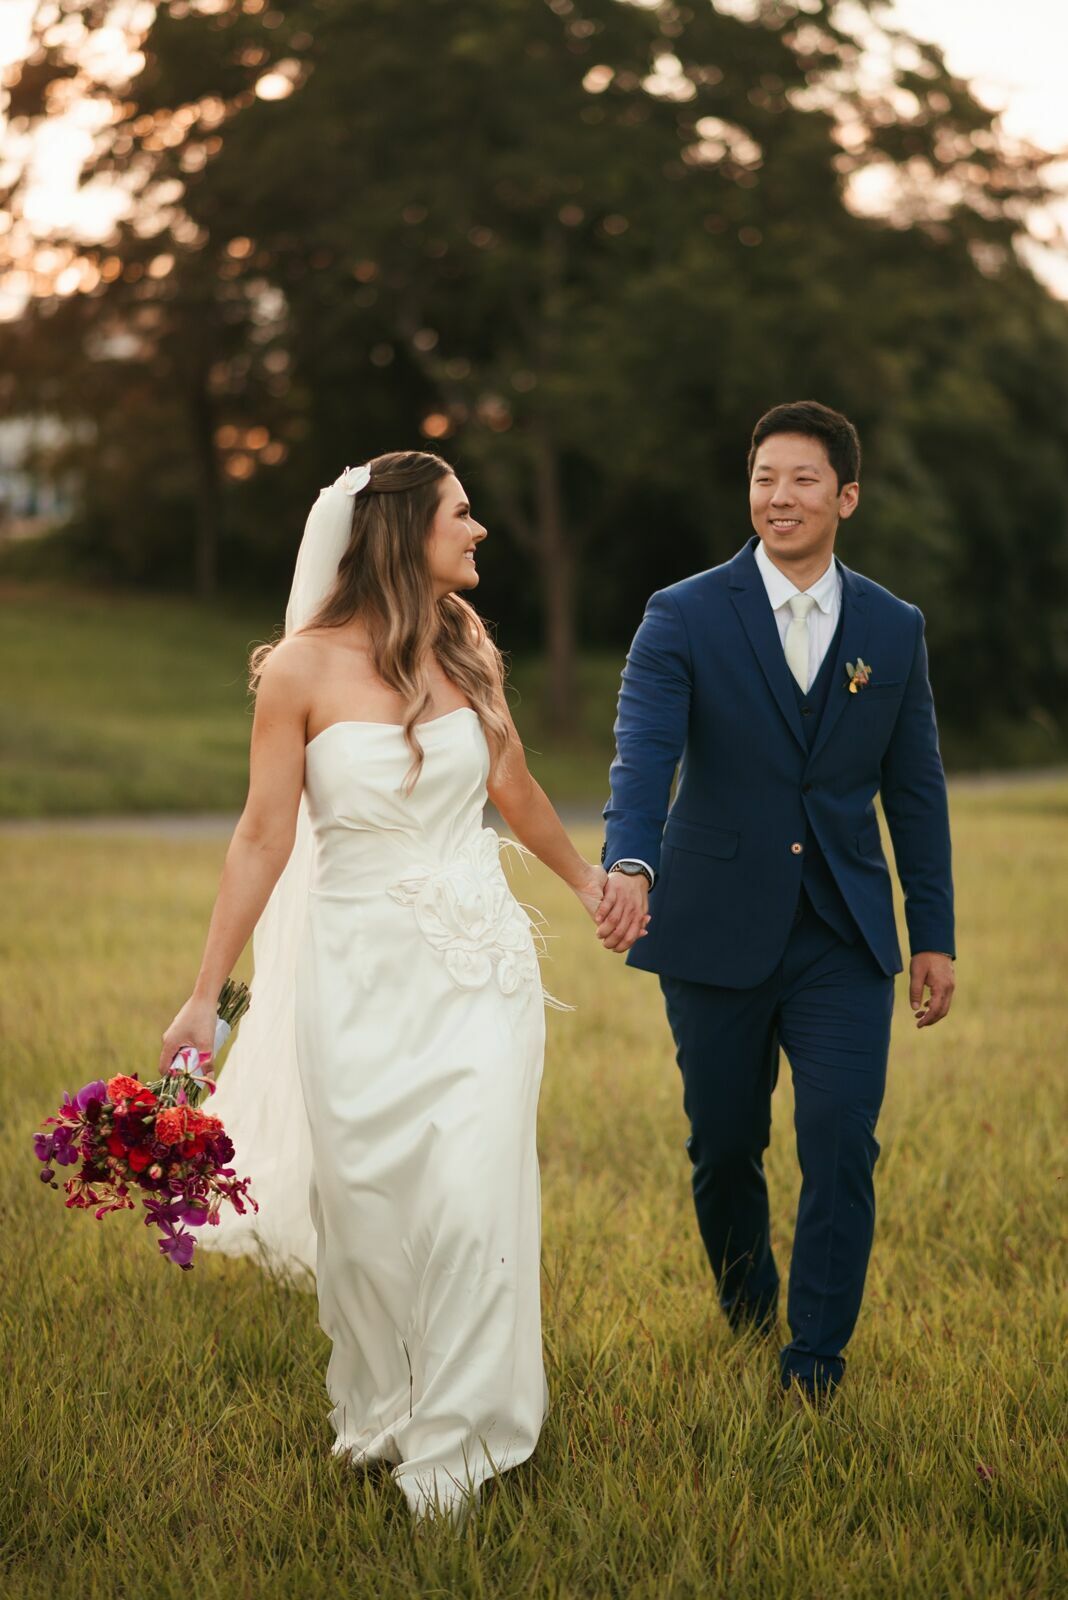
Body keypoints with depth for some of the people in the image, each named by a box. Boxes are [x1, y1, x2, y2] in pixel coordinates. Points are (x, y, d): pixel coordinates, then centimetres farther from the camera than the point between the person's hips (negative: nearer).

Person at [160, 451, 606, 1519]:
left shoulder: (466, 652, 4)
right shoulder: (304, 669, -7)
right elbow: (264, 838, -3)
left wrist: (586, 880, 36)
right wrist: (205, 996, -4)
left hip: (480, 961, 2)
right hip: (361, 969, -2)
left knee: (473, 1193, -5)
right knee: (369, 1199, 5)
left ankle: (455, 1439, 9)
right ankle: (379, 1409, 30)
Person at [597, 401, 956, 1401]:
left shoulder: (893, 630, 5)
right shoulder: (684, 617, -5)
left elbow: (914, 792, 9)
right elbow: (643, 752, -19)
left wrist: (934, 935, 7)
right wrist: (629, 865, -37)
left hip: (845, 943, 1)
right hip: (717, 935, -1)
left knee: (841, 1151, -8)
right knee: (723, 1147, 12)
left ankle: (815, 1368, 5)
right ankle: (744, 1302, 39)